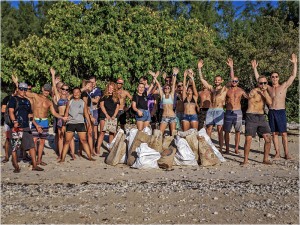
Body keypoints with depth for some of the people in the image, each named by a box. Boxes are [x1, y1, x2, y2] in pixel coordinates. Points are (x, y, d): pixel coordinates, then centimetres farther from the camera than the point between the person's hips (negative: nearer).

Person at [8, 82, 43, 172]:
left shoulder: (27, 101, 20)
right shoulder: (13, 99, 1)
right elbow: (11, 112, -11)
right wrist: (14, 121, -26)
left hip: (26, 127, 6)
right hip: (16, 127, -5)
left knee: (32, 146, 1)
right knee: (14, 147, 0)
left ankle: (34, 165, 6)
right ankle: (16, 166, 11)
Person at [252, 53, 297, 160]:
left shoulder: (284, 86, 4)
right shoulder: (268, 88, 10)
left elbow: (293, 76, -2)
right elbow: (258, 79, 14)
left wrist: (295, 63, -8)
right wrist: (255, 68, 10)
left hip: (281, 112, -3)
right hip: (271, 112, 3)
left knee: (284, 133, -2)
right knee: (274, 133, 4)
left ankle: (286, 153, 2)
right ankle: (277, 153, 10)